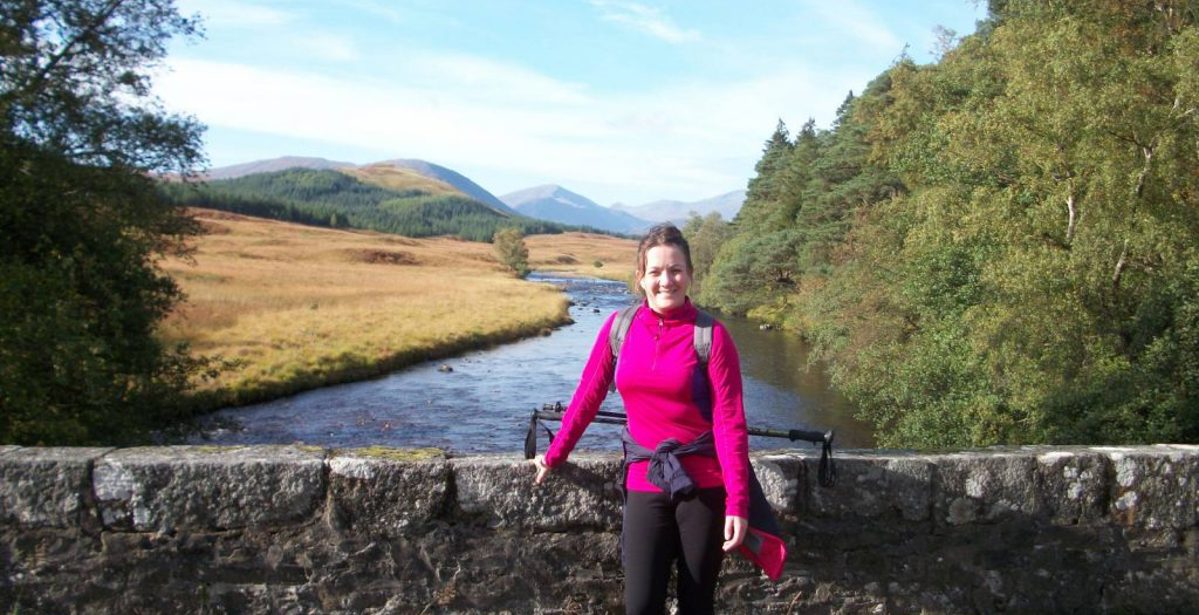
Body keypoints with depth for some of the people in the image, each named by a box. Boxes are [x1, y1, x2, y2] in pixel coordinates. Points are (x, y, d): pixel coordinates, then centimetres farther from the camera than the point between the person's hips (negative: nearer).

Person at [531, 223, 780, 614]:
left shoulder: (711, 335, -10)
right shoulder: (619, 327, 0)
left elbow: (730, 423, -12)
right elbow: (588, 396, 9)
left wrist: (737, 503, -16)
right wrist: (554, 455, 14)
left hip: (704, 484, -2)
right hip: (645, 484, 2)